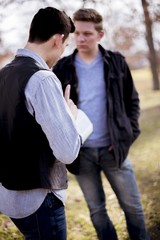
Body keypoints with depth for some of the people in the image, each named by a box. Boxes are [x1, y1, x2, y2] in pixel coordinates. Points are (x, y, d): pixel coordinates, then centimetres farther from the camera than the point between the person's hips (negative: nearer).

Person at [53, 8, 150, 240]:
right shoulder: (62, 68, 0)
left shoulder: (116, 62, 0)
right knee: (96, 210, 11)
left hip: (113, 148, 0)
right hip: (81, 152, 1)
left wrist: (128, 134, -5)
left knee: (132, 205, 8)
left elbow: (132, 100, 6)